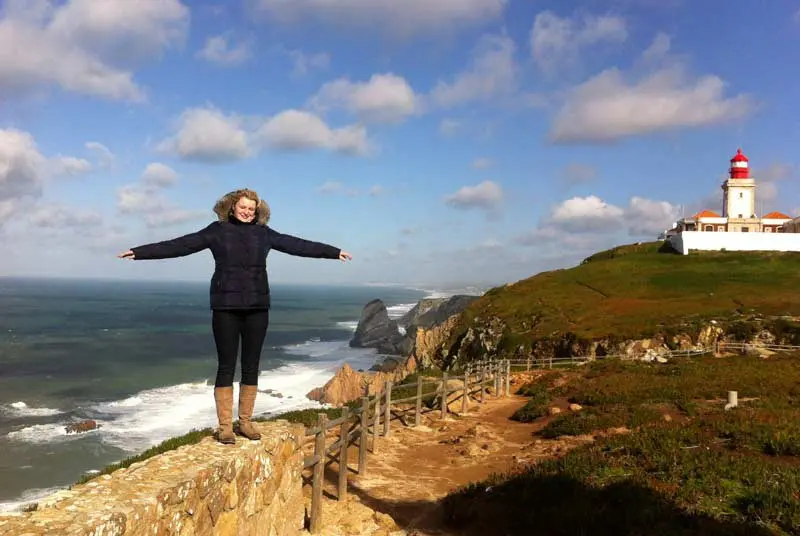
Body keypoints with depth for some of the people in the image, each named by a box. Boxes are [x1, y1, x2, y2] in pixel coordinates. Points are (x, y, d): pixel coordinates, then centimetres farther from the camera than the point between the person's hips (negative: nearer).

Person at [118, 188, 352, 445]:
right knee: (226, 366, 2)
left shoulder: (264, 233, 9)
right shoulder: (217, 231, 2)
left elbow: (298, 245, 12)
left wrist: (334, 252, 14)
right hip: (226, 308, -3)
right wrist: (139, 252, -7)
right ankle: (224, 425, 10)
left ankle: (246, 422, 20)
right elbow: (180, 245, -1)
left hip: (257, 308, 3)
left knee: (251, 367, 8)